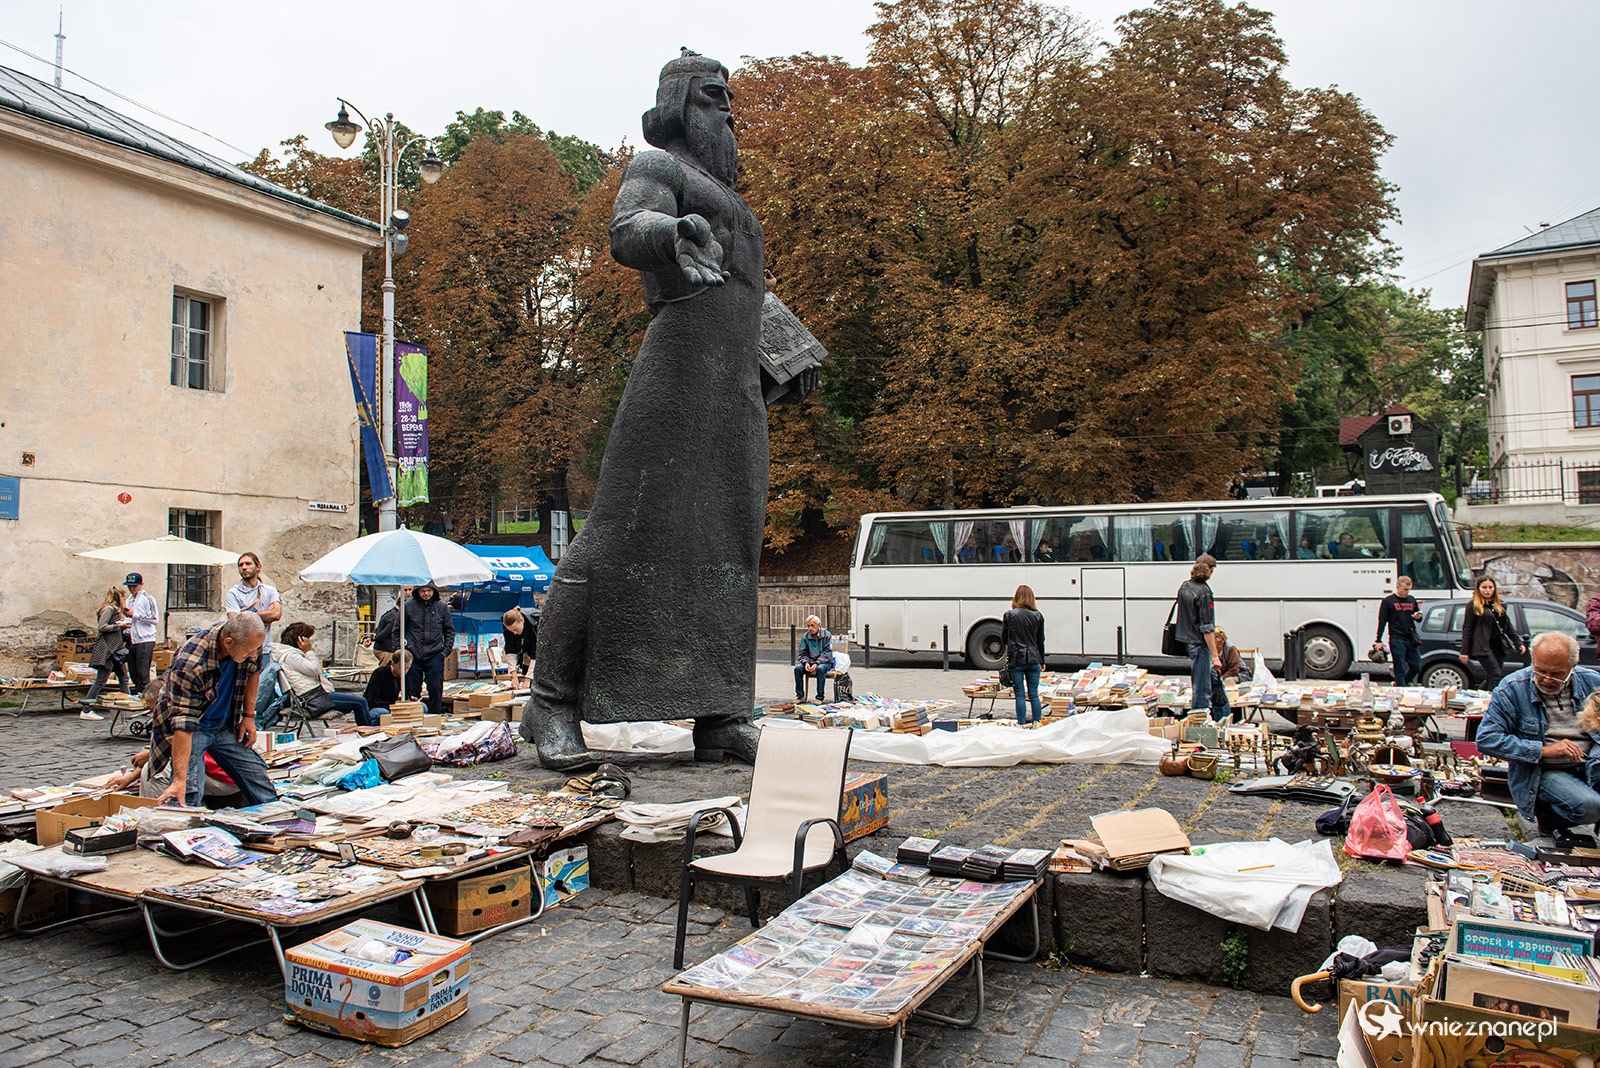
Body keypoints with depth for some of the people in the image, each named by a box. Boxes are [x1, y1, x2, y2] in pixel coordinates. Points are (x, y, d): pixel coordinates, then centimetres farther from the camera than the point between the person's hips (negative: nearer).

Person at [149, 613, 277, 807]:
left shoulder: (249, 643, -19)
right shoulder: (189, 665, -36)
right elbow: (184, 724, -39)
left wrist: (249, 715, 1)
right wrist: (179, 780, -43)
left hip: (226, 725, 5)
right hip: (192, 729, -5)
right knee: (189, 796, -23)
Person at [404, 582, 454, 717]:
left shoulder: (442, 606, 3)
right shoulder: (408, 606, 0)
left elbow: (450, 630, 11)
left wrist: (446, 650, 1)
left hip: (435, 655, 0)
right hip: (412, 655, 0)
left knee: (436, 688, -2)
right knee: (412, 690, 5)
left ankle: (434, 716, 10)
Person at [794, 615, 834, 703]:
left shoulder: (826, 635, -7)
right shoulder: (805, 636, 4)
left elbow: (827, 653, -12)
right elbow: (803, 653, 6)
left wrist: (817, 663, -24)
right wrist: (806, 662, -16)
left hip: (825, 662, -4)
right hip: (810, 661, 4)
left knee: (820, 668, -37)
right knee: (798, 668, -23)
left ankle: (820, 697, -27)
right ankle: (800, 696, -13)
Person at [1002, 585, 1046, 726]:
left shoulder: (1009, 615, -4)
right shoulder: (1038, 616, 4)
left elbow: (1003, 639, 2)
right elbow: (1041, 641, 9)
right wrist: (1042, 661, 19)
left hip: (1015, 660, -2)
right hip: (1033, 660, 2)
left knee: (1019, 695, 2)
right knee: (1034, 694, 8)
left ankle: (1022, 724, 4)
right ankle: (1037, 723, 9)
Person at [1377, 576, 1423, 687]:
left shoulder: (1412, 600, 14)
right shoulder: (1388, 601, 0)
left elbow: (1419, 617, 25)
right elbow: (1382, 621, -2)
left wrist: (1419, 617, -1)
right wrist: (1378, 640, -8)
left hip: (1412, 639, 5)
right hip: (1397, 640, -5)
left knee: (1417, 667, 8)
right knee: (1400, 669, -3)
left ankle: (1403, 683, 29)